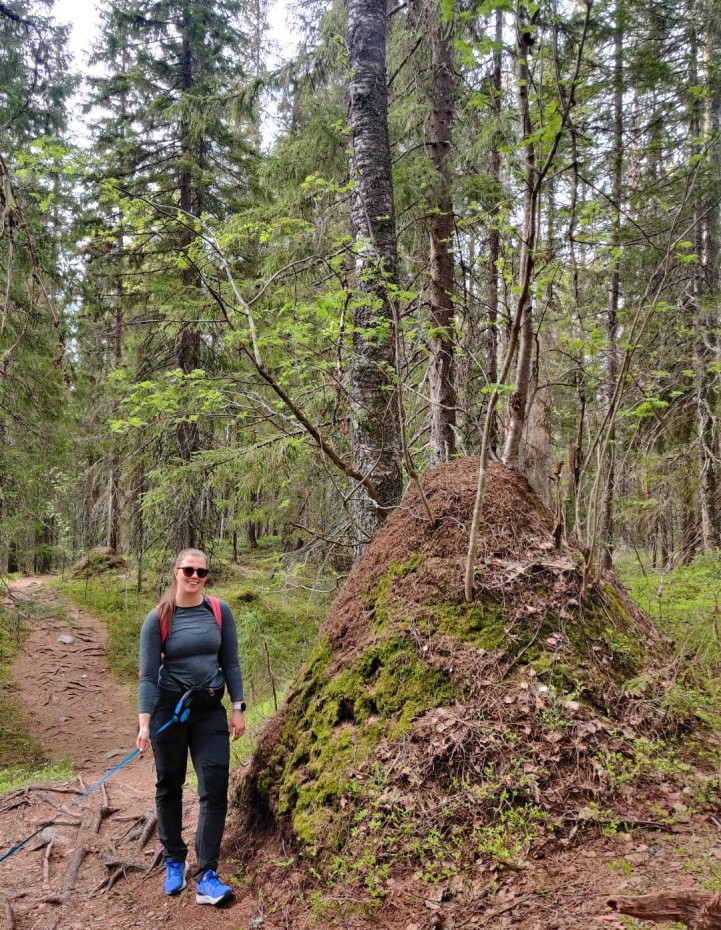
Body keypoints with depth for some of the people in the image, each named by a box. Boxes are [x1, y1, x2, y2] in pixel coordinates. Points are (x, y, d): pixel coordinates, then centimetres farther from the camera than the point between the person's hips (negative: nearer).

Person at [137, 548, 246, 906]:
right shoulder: (158, 619, -9)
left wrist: (238, 709, 0)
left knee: (215, 788, -6)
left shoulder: (219, 612, -3)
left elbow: (230, 664, 3)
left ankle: (206, 877, 2)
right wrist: (144, 723, -15)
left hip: (210, 709, 2)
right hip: (169, 709, -1)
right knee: (169, 787, 13)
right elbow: (148, 674, -8)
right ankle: (174, 862, 33)